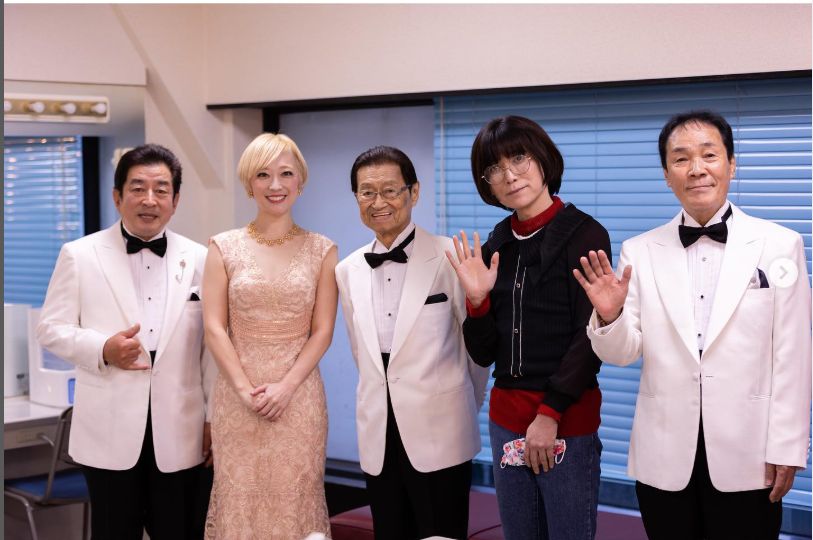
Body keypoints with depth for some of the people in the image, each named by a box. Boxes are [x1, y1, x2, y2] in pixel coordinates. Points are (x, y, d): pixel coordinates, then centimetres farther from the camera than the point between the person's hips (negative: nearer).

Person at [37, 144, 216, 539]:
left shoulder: (199, 259, 5)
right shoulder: (79, 255, 1)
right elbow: (51, 328, 1)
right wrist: (102, 349, -16)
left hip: (179, 432, 1)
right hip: (110, 430, -1)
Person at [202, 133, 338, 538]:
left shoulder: (322, 250, 4)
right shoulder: (224, 247, 3)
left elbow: (322, 331, 1)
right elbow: (214, 328, -1)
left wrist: (285, 386, -12)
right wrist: (246, 389, -11)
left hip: (298, 395, 0)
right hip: (238, 395, 0)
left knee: (294, 499, 4)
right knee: (240, 497, 4)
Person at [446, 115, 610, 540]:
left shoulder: (584, 234, -8)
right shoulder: (495, 247, 7)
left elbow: (591, 339, -11)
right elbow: (483, 354, 8)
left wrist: (550, 412, -13)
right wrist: (477, 300, -9)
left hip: (566, 417, -5)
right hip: (507, 416, 5)